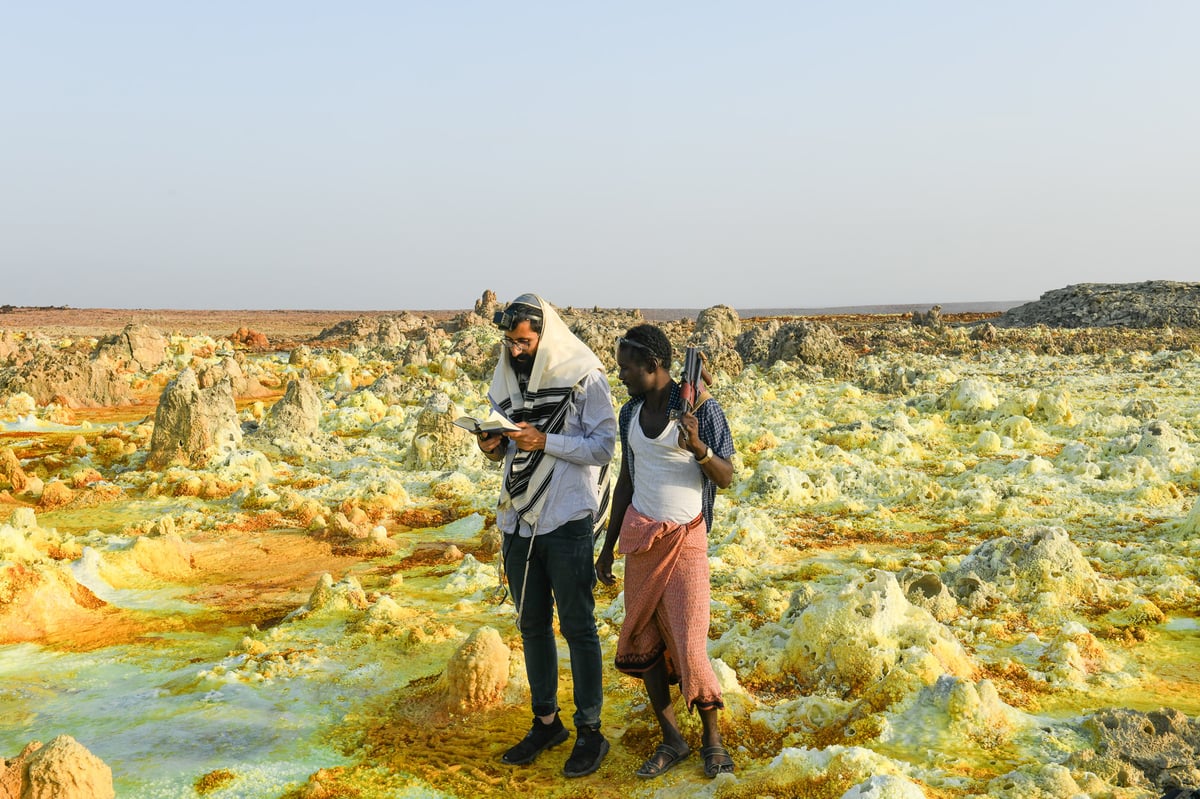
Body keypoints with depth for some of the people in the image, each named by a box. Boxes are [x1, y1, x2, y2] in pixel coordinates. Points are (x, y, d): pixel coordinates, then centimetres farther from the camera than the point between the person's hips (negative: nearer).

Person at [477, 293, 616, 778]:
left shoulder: (583, 376, -9)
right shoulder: (505, 377, 8)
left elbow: (604, 446, -12)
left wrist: (544, 441, -22)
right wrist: (493, 446, -7)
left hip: (567, 522, -6)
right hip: (519, 521, 6)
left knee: (578, 627, 3)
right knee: (532, 625, 15)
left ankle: (590, 732, 15)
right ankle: (546, 722, 30)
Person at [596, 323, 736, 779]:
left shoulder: (701, 408, -11)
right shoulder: (631, 413, 6)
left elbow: (726, 478, -8)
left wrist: (697, 447, -28)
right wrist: (608, 547, 14)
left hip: (685, 536, -5)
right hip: (640, 534, 5)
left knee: (689, 644, -5)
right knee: (643, 638, 6)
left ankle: (713, 740, 16)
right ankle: (671, 739, 20)